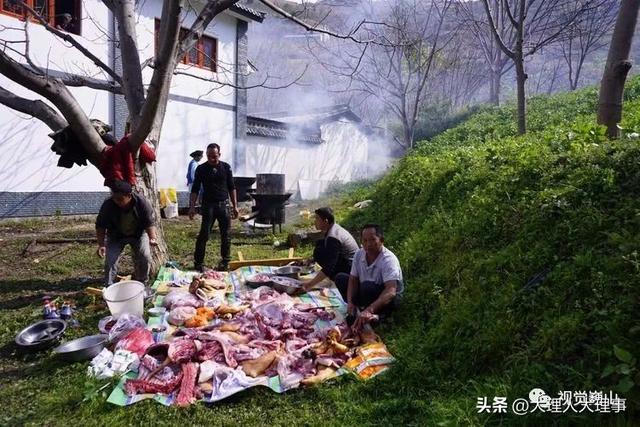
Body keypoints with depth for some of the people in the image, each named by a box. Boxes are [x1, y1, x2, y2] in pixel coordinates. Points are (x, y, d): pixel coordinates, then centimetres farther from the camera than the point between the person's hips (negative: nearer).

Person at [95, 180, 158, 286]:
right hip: (116, 235, 0)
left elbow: (149, 223, -21)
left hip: (138, 233, 0)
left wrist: (152, 238, -38)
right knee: (110, 260, -14)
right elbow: (100, 226, -16)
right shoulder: (108, 205, -28)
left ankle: (141, 282, 9)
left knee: (145, 256, -15)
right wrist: (101, 245, -26)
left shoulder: (141, 202, -29)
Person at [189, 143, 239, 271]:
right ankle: (198, 262, 5)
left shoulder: (226, 167, 4)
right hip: (208, 205, -2)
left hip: (224, 204, 2)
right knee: (204, 234, -4)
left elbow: (231, 187, 9)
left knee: (226, 235, 6)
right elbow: (195, 189, 3)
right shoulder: (201, 169, 0)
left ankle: (225, 261, 19)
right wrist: (192, 207, -5)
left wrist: (235, 205, 5)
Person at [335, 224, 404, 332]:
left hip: (388, 298, -6)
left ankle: (374, 316, -10)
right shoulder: (359, 254, -10)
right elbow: (353, 279, -5)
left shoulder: (389, 260, -31)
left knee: (368, 287, -35)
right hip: (367, 292, 6)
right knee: (340, 278, -4)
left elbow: (391, 291, -43)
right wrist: (350, 302, -22)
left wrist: (369, 310, -56)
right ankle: (356, 311, -3)